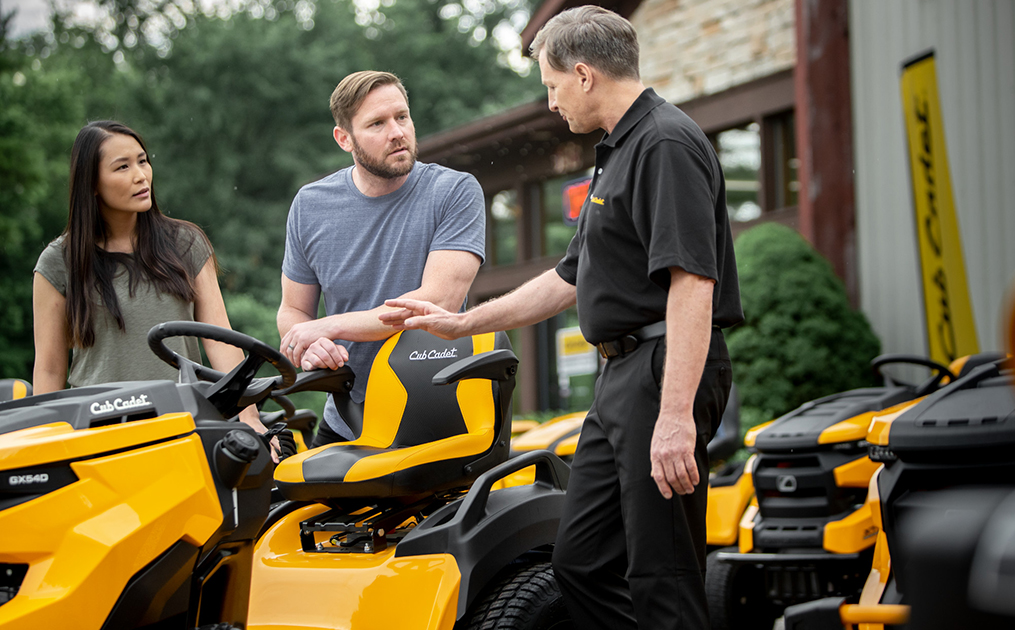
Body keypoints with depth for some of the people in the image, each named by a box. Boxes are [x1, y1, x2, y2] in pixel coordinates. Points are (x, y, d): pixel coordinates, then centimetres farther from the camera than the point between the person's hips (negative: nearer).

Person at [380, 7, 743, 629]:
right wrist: (461, 323, 31)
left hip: (668, 373, -11)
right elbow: (570, 279, 30)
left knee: (661, 577, -10)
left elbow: (693, 282, -23)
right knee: (581, 561, 10)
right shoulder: (620, 151, 22)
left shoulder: (668, 144, -12)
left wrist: (676, 415, -29)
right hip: (621, 376, 11)